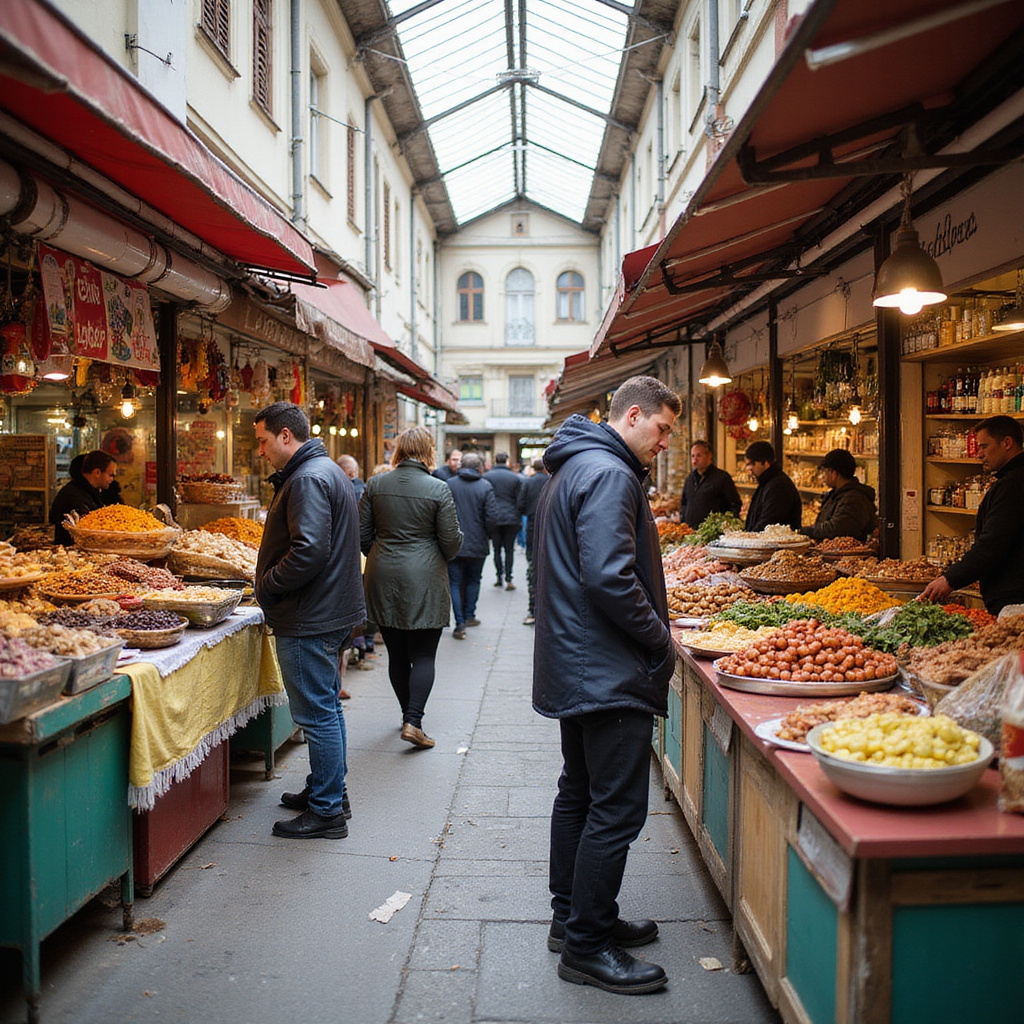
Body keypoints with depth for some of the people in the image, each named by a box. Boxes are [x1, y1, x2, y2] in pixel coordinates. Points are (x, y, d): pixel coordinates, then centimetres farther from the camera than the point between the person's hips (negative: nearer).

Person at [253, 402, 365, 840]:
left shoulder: (308, 479, -19)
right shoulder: (326, 470, 16)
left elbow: (308, 552, -29)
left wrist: (266, 586, -15)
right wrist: (269, 584, 15)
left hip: (308, 620, -11)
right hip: (331, 611, 11)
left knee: (318, 714, -2)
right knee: (327, 707, 19)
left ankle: (326, 812, 7)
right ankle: (329, 792, 32)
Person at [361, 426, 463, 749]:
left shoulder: (375, 486, 2)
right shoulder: (438, 490, -8)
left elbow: (362, 536, 5)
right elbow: (452, 541, -6)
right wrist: (440, 559, 15)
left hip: (383, 580, 4)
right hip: (424, 581, -4)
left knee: (396, 654, 14)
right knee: (423, 655, 3)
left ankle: (408, 713, 28)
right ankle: (413, 721, -6)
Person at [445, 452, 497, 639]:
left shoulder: (449, 485, -4)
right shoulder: (485, 487, -6)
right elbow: (491, 517, -9)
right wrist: (486, 534, 9)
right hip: (477, 544, 0)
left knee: (455, 583, 4)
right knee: (473, 580, 19)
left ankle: (460, 624, -3)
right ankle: (469, 615, 26)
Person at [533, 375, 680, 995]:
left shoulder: (574, 467, 17)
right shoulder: (609, 474, -17)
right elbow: (610, 578, -27)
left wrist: (652, 636, 15)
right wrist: (661, 641, -13)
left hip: (574, 666, 11)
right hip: (610, 672, -11)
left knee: (580, 795, 19)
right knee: (616, 811, -3)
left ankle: (572, 917, 32)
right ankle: (587, 947, 8)